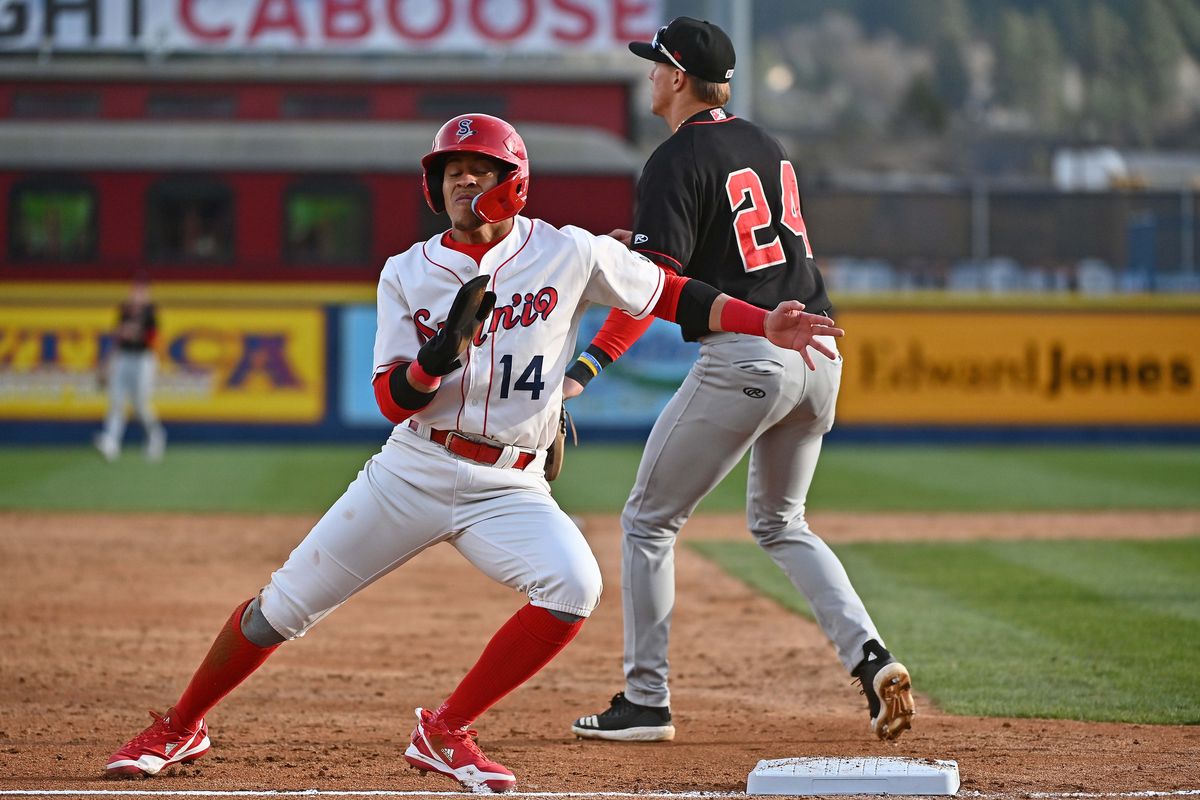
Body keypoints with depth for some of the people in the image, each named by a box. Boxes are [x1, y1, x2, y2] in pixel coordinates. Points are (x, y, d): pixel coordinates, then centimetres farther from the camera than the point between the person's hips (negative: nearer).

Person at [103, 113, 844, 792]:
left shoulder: (567, 255, -3)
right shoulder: (409, 274, 0)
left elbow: (673, 295, 2)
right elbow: (393, 400, -6)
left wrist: (766, 325, -10)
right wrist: (445, 350, -26)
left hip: (508, 485, -1)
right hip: (411, 473, 1)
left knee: (576, 587, -27)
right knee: (283, 607, 2)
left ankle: (445, 732, -10)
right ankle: (181, 728, 27)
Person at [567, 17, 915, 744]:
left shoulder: (678, 161, -8)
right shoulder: (764, 145, 16)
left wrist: (586, 369, -24)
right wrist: (645, 246, 27)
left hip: (746, 357, -8)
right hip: (819, 354, 8)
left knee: (649, 521, 8)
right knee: (781, 523, 24)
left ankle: (647, 702, 9)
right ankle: (869, 654, 3)